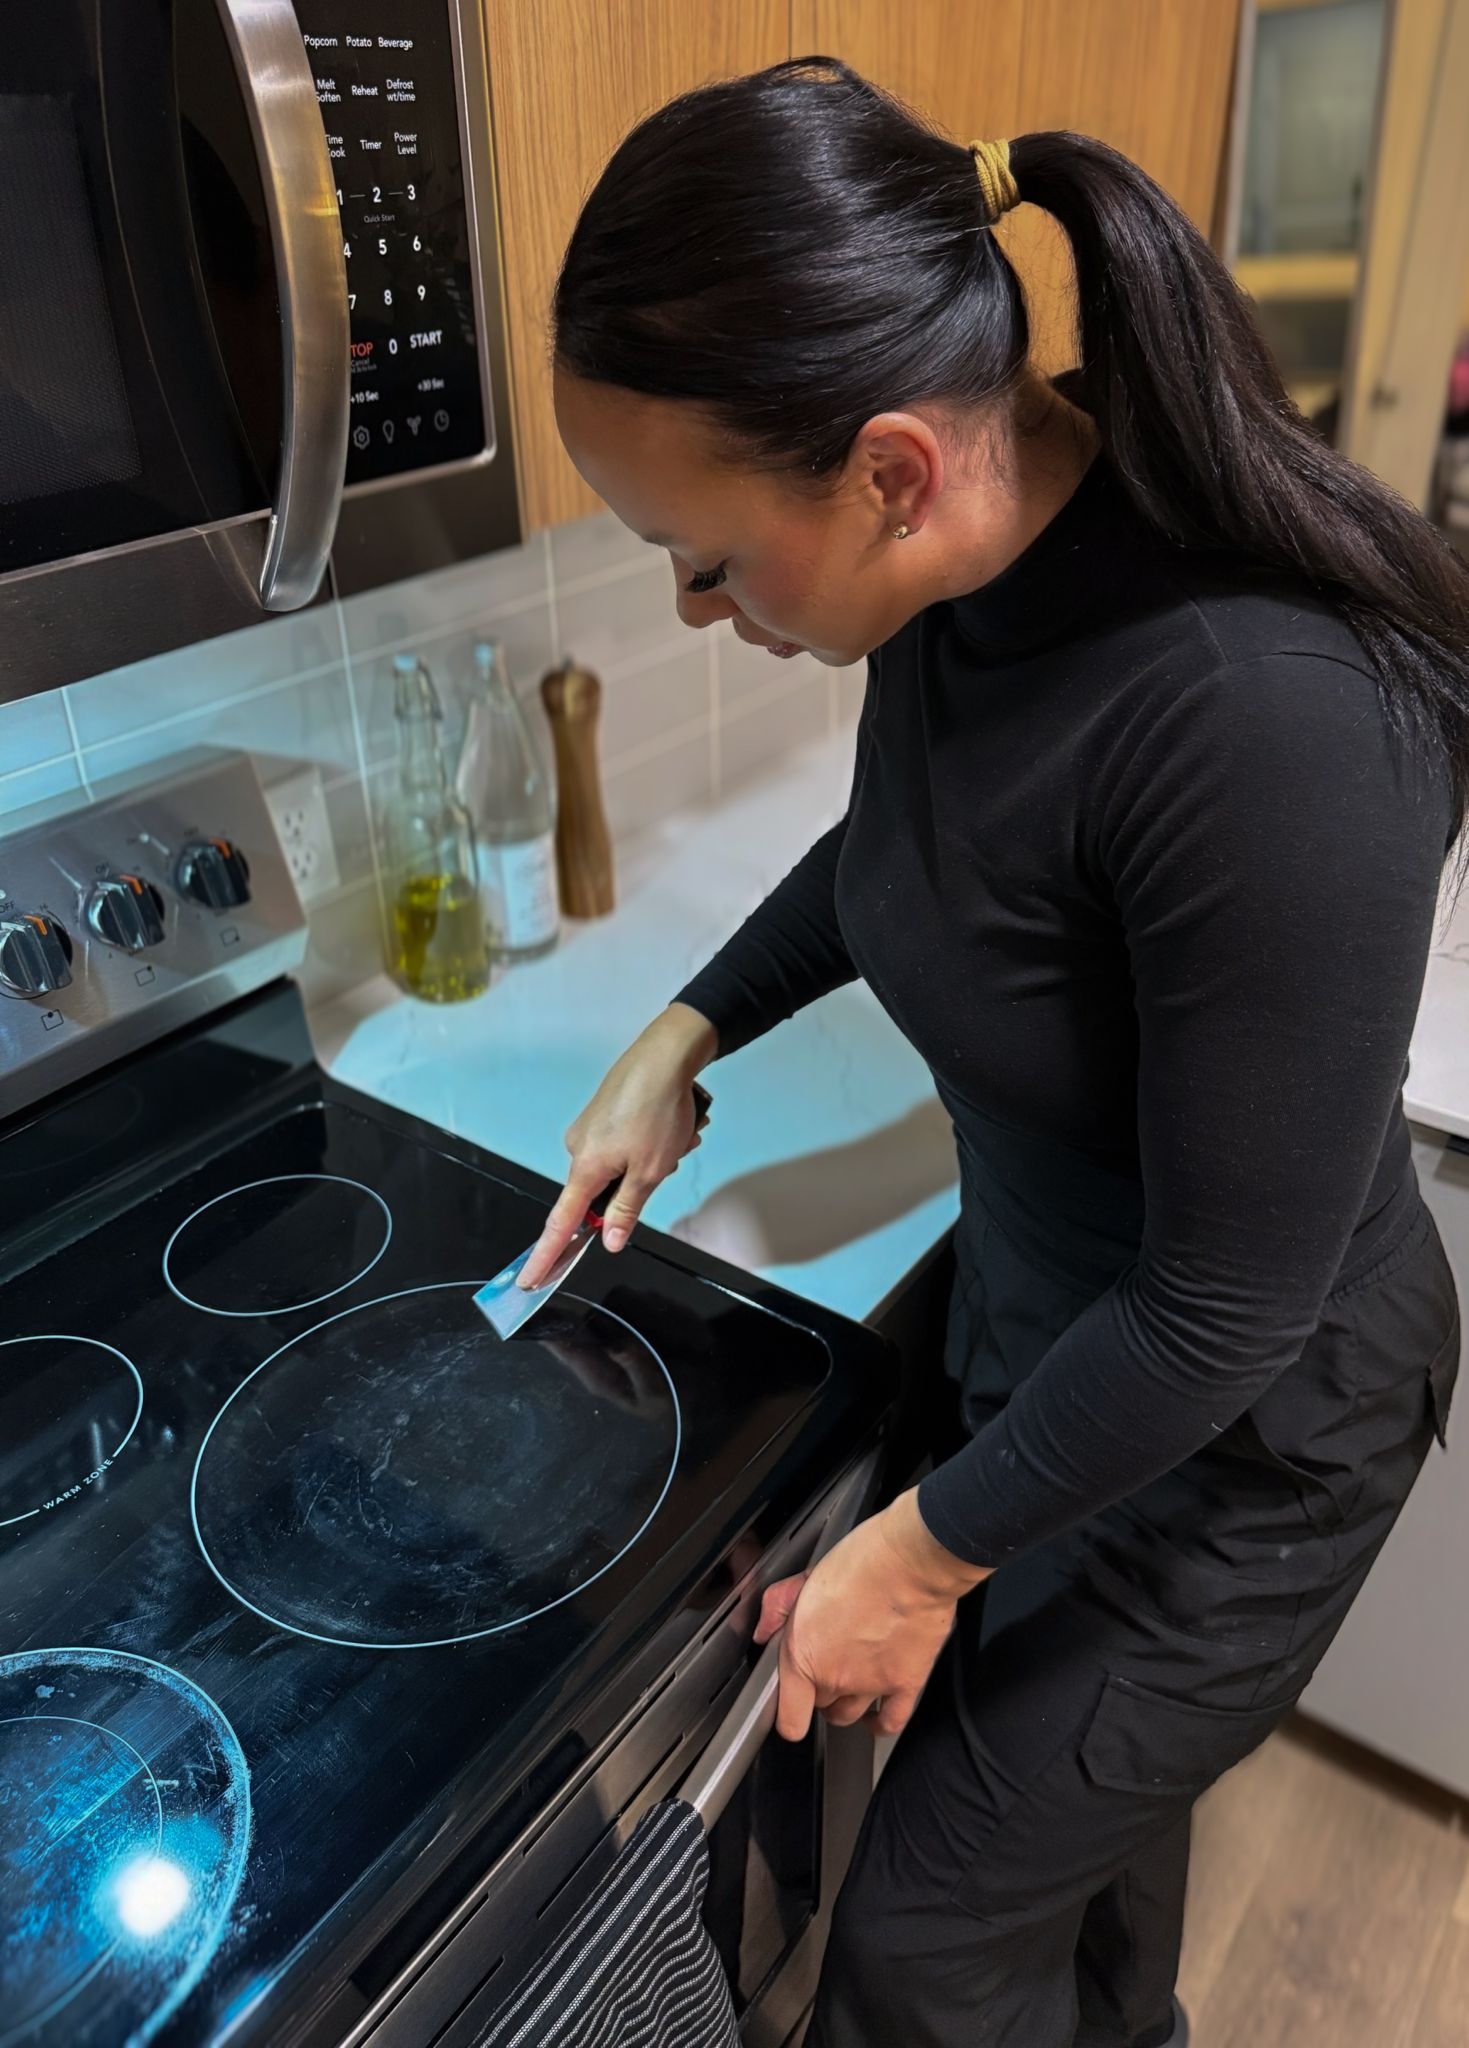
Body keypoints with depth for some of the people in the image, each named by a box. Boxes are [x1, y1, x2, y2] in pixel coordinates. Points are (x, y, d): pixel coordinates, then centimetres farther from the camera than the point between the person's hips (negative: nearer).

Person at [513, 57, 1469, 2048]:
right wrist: (685, 1033, 2)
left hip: (1235, 1439, -6)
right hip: (1039, 1331, 7)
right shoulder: (969, 575, -12)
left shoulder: (1272, 722, -37)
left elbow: (1229, 1304, -28)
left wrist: (929, 1546, -15)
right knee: (1091, 1781, 32)